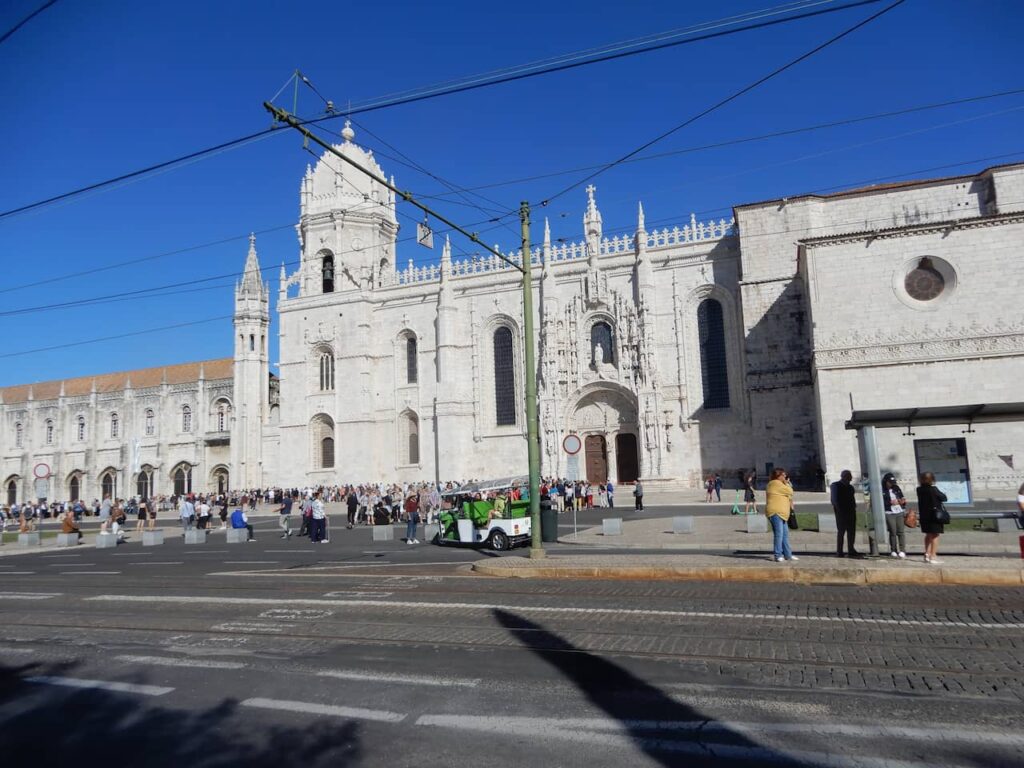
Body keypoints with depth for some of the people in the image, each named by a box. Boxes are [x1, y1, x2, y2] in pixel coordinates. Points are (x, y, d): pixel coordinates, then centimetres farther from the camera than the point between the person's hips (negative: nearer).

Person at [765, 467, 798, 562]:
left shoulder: (778, 484, 21)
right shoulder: (776, 483, -12)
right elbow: (790, 491, -10)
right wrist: (786, 483, 0)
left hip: (781, 513, 11)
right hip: (775, 512, -11)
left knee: (785, 534, 11)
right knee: (779, 533, -12)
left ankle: (788, 554, 16)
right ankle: (778, 555, -11)